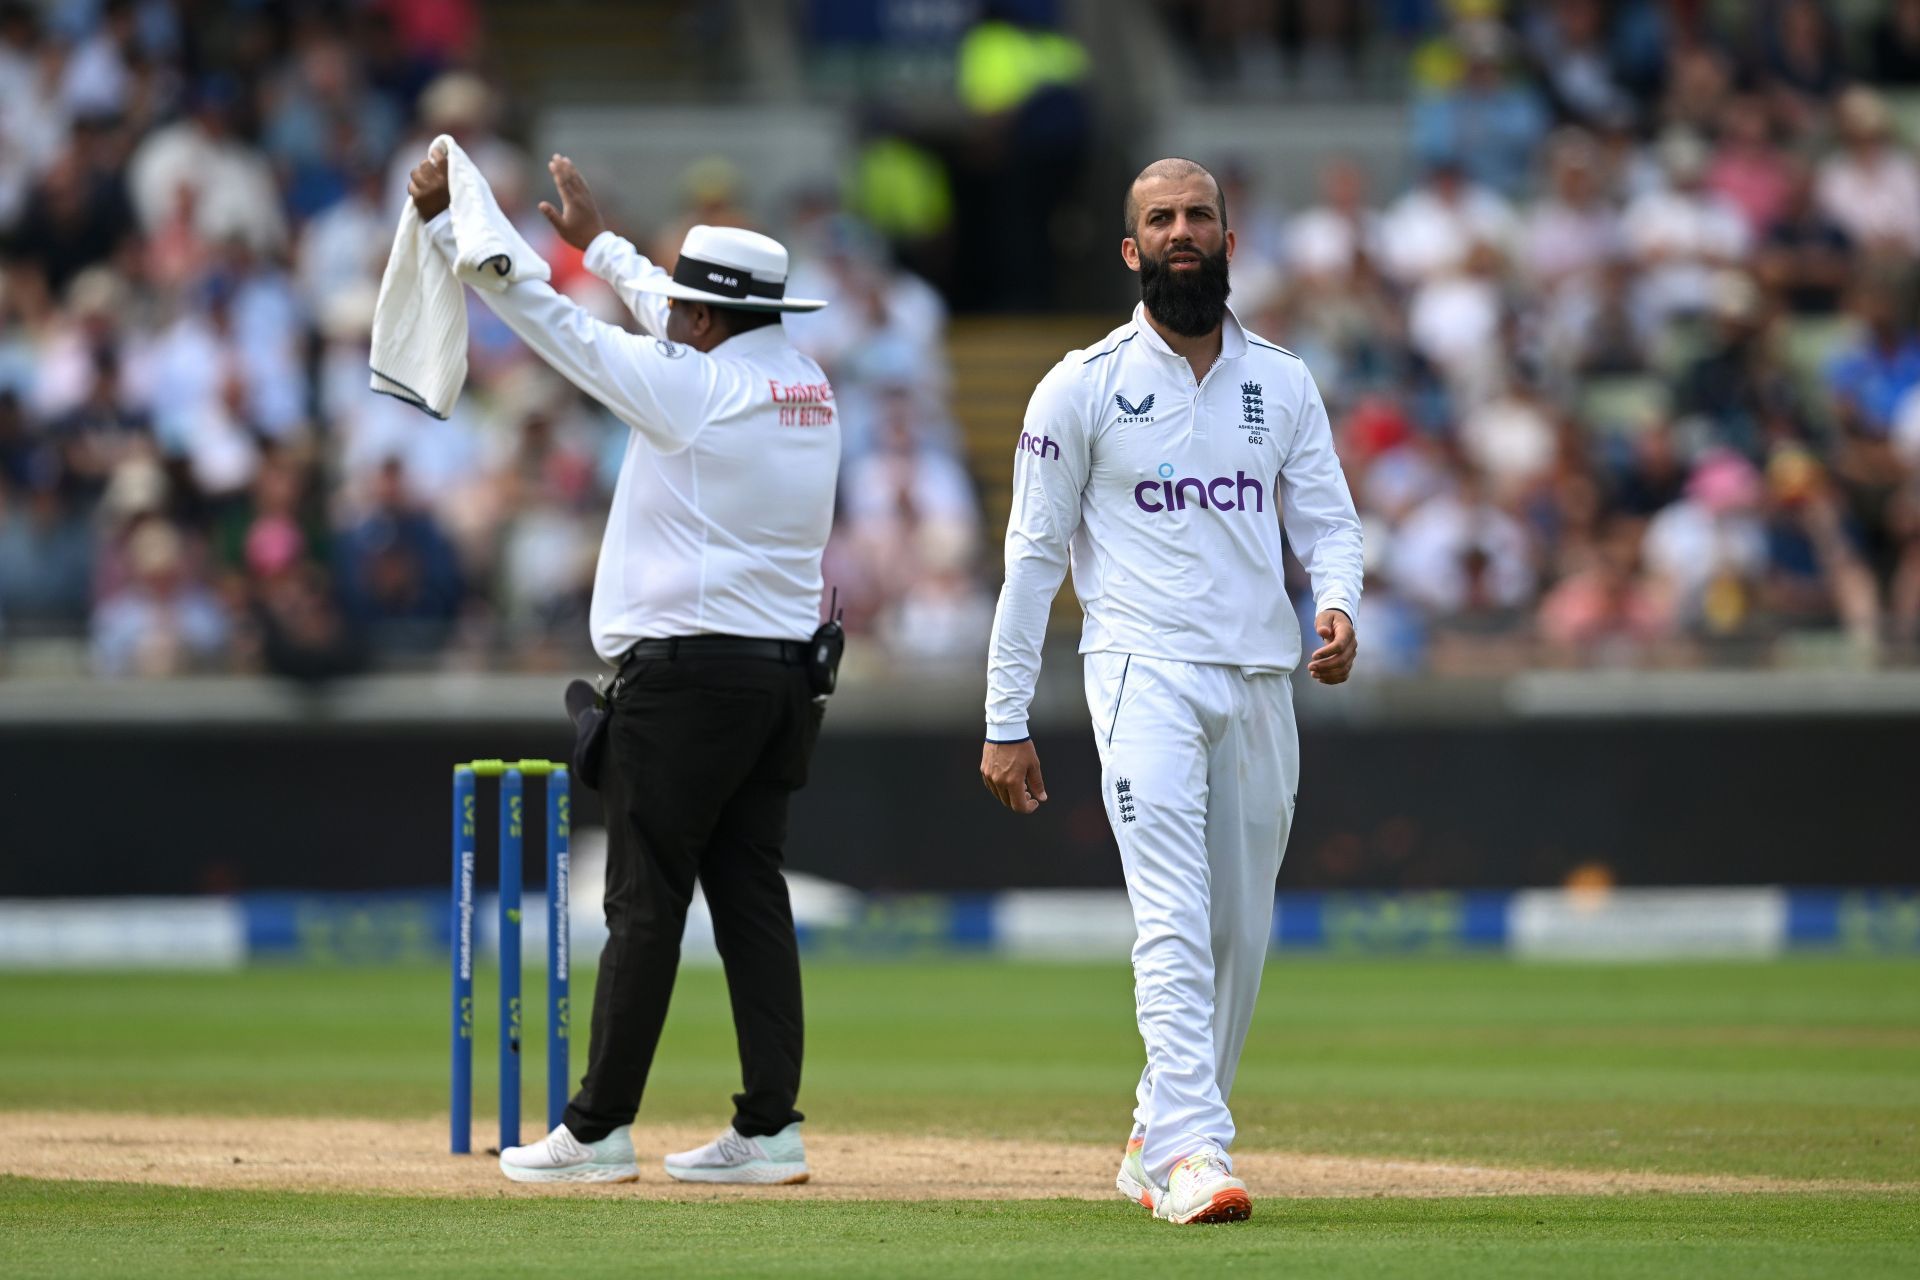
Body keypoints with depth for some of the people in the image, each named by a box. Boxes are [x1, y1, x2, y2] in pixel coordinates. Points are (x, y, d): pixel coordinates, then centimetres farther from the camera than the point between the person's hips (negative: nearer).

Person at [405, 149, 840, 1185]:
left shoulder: (691, 385, -12)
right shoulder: (805, 384, 11)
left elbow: (550, 321, -8)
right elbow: (678, 316, 29)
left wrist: (446, 218, -1)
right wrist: (596, 240, 41)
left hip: (686, 670, -8)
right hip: (785, 673, 8)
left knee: (646, 899, -5)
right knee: (751, 894, 7)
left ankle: (598, 1130, -2)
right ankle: (770, 1127, 3)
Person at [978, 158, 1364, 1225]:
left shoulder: (1283, 383, 11)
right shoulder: (1084, 385, 0)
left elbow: (1328, 520, 11)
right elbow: (1034, 556, 1)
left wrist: (1336, 605, -13)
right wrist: (1005, 723, -2)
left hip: (1260, 680, 5)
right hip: (1145, 671, -5)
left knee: (1240, 933, 9)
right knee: (1173, 917, -18)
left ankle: (1156, 1140, 24)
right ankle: (1191, 1153, -27)